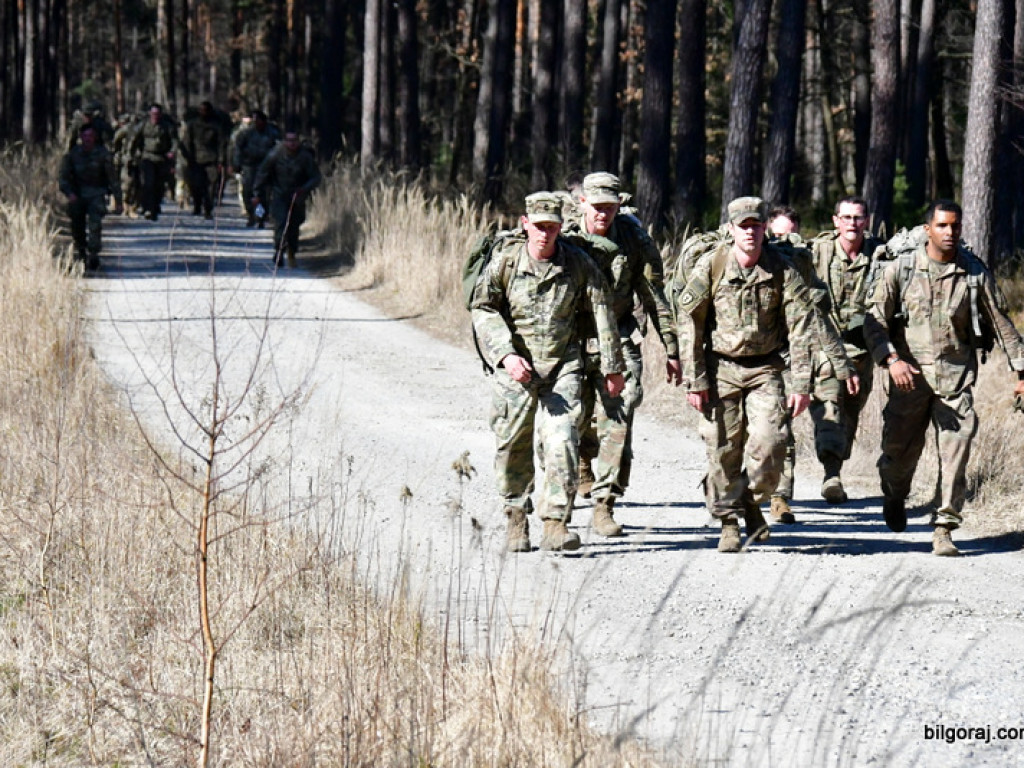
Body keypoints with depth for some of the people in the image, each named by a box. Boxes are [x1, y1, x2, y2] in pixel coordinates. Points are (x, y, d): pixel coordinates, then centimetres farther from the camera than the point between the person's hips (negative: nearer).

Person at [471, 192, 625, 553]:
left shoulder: (578, 263, -3)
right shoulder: (505, 259, -6)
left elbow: (601, 314, 5)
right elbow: (482, 309, -4)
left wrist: (613, 368, 9)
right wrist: (506, 354, -17)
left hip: (562, 367, 0)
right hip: (515, 367, 0)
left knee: (561, 443, -15)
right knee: (513, 447, 7)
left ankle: (556, 523, -14)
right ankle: (516, 517, 27)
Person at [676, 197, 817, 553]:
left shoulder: (782, 270, -6)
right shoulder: (710, 266, -7)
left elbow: (801, 326, -4)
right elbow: (689, 322, -2)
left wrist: (802, 384, -9)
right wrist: (695, 379, -5)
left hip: (765, 367, 0)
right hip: (721, 367, 0)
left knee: (769, 440, -15)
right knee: (723, 447, -2)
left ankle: (751, 500, 12)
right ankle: (728, 522, 13)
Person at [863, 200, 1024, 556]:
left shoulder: (975, 273, 3)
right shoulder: (901, 269, -1)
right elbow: (875, 319, -3)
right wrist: (891, 359, -19)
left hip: (956, 376, 1)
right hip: (909, 374, 0)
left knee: (955, 453, -9)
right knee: (899, 450, 8)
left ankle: (944, 529, -4)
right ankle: (894, 498, 40)